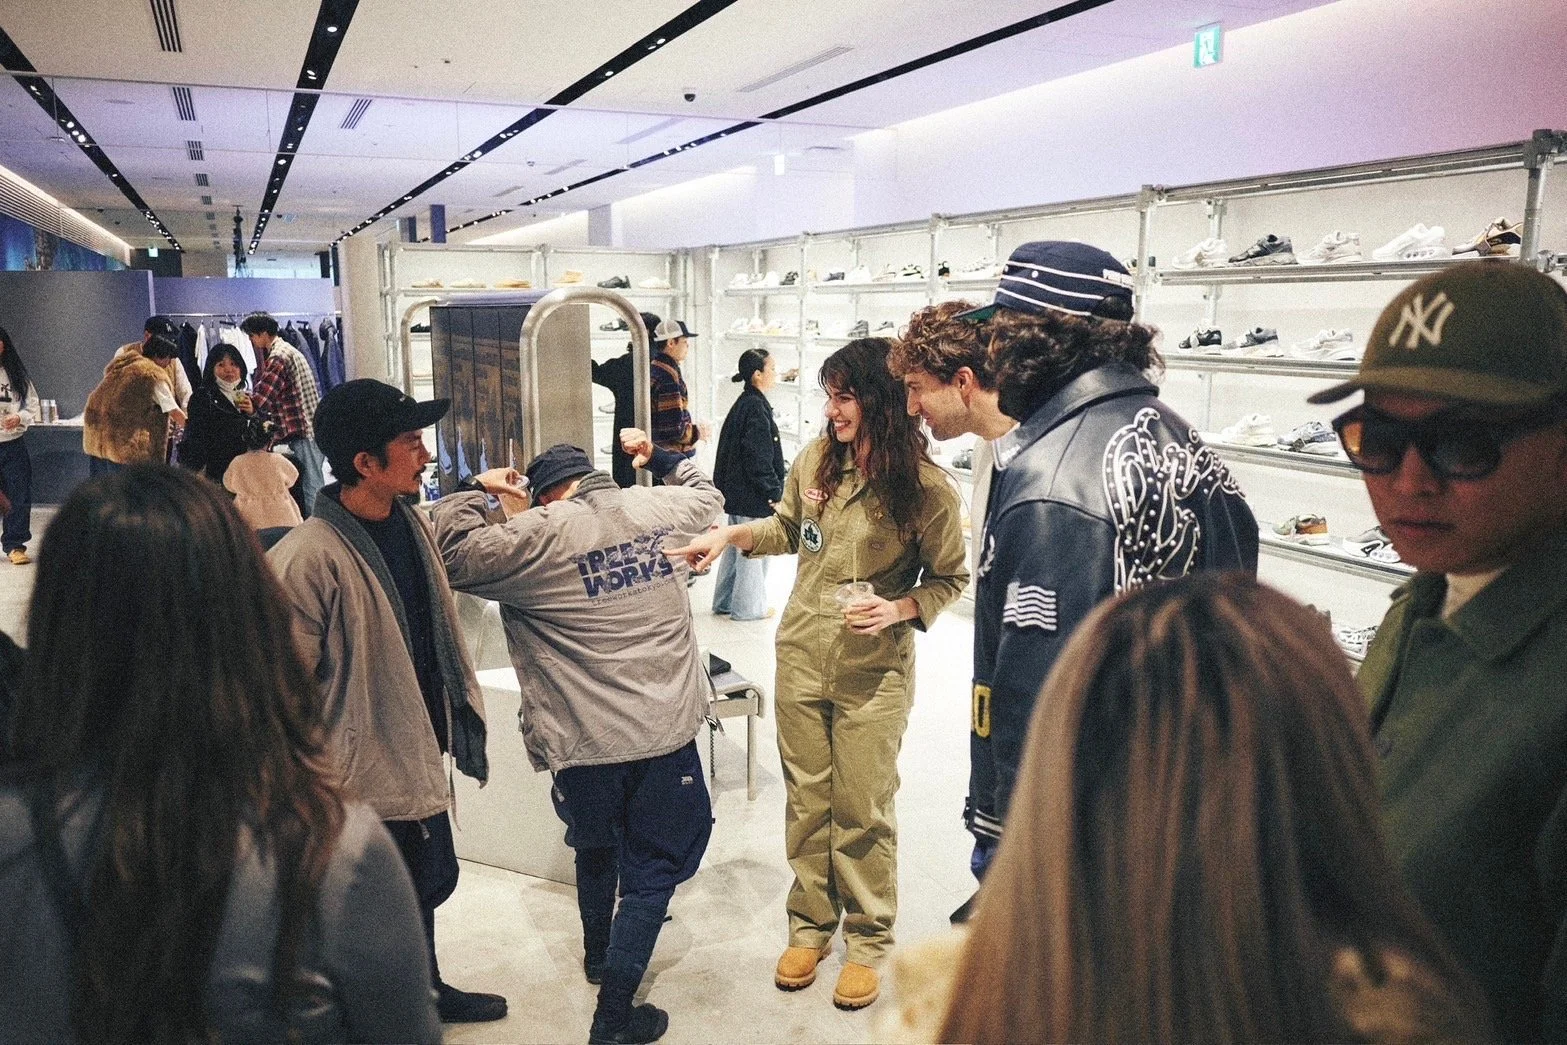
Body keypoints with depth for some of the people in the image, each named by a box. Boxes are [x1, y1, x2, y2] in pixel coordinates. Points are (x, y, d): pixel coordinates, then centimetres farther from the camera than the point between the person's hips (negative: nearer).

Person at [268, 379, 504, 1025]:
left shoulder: (411, 522, 0)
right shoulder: (304, 561, -25)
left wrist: (462, 708, 16)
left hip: (419, 756, 8)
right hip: (362, 779, -8)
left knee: (431, 882, 26)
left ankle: (427, 989, 50)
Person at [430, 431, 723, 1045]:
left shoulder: (538, 534, -11)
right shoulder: (654, 508, 2)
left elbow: (453, 555, -14)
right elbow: (707, 495, 23)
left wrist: (476, 492, 0)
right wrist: (657, 456, 34)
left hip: (588, 739, -1)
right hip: (667, 728, 1)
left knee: (596, 851, 26)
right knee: (652, 867, 12)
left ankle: (599, 954, 49)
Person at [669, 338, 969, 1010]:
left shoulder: (926, 488, -15)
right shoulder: (816, 459, -3)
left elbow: (949, 579, -4)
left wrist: (898, 609, -20)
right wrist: (732, 534, 1)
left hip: (873, 673, -4)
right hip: (801, 659, 4)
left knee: (862, 811, 8)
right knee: (807, 800, 16)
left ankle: (868, 941, 29)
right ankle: (810, 925, 35)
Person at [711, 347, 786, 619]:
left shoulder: (743, 404, 11)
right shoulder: (756, 408, -18)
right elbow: (759, 459, -21)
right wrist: (774, 493, -15)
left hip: (736, 492, 10)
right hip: (753, 496, -10)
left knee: (736, 545, 18)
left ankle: (725, 601, 27)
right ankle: (749, 606, 11)